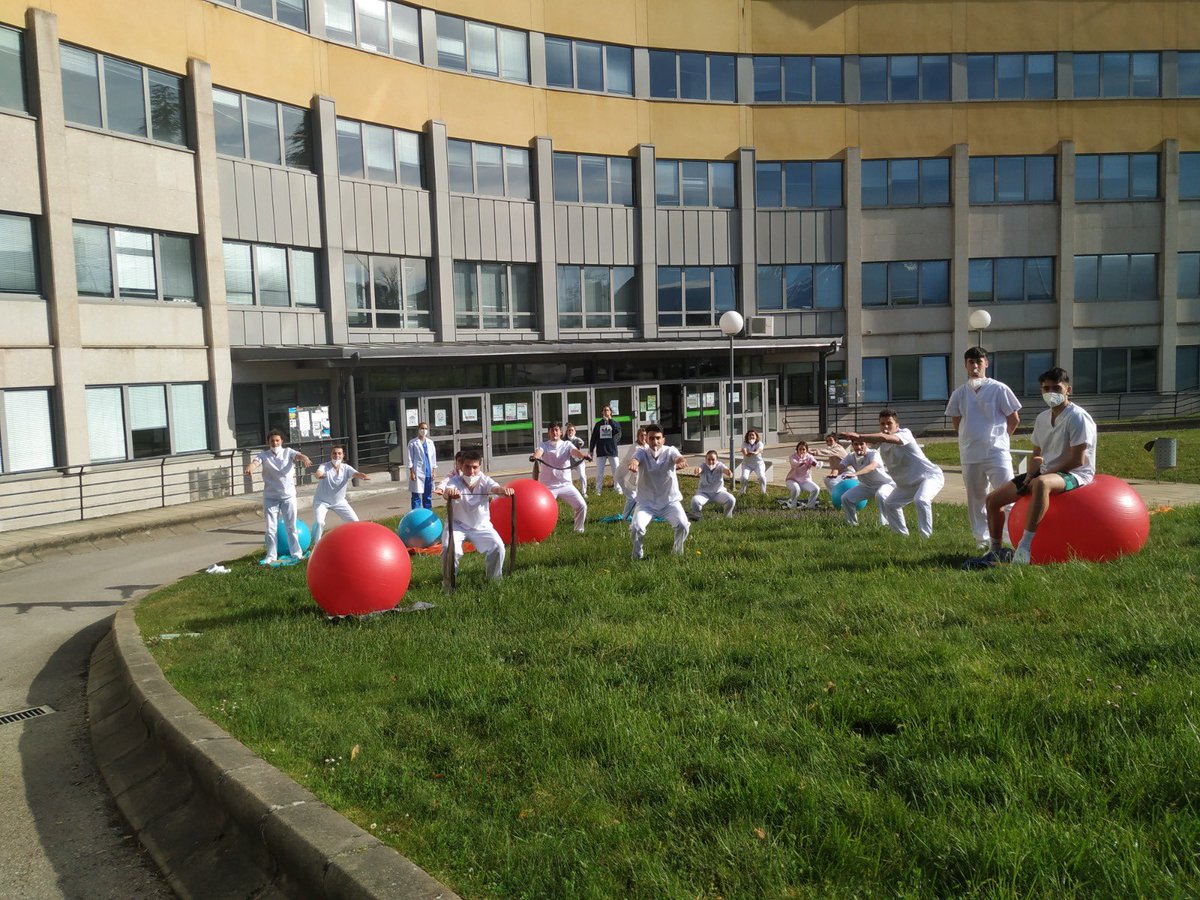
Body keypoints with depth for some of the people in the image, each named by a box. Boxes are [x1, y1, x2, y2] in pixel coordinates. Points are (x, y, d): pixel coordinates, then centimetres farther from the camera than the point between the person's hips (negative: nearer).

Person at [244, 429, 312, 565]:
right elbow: (255, 461, -20)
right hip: (270, 497, 0)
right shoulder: (263, 455, -1)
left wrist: (304, 458, -44)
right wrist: (250, 467, -45)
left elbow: (298, 455, -19)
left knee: (291, 526, 6)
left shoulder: (288, 452, 0)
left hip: (288, 495, 0)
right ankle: (271, 556, 17)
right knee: (270, 528, 6)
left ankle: (296, 553, 17)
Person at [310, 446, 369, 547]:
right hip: (321, 501, -3)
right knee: (319, 523, -23)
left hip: (339, 501, 3)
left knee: (355, 521, 0)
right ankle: (315, 546, -8)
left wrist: (363, 476, -56)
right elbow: (319, 472, -42)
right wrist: (320, 475, -68)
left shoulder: (346, 468, -12)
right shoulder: (324, 466, -19)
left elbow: (356, 473, -31)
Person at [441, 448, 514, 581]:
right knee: (450, 549, -27)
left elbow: (495, 488, -35)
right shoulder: (454, 480, -18)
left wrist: (503, 490, -61)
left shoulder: (484, 480, -14)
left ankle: (495, 580, 5)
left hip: (481, 526, 1)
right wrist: (449, 492, -68)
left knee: (498, 547, -19)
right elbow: (447, 490, -42)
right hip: (457, 525, -1)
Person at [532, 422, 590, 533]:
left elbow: (575, 451, -16)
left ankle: (579, 531, 13)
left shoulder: (567, 444, 6)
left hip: (565, 484, 1)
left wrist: (583, 455, -40)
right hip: (547, 486, -1)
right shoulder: (543, 445, 3)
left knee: (582, 505, -6)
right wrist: (535, 457, -46)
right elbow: (538, 452, -21)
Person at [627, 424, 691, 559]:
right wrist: (633, 464, -58)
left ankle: (678, 552, 9)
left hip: (670, 501, 0)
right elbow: (635, 459, -32)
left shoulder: (670, 451, -8)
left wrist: (681, 460, -58)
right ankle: (637, 556, 6)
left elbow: (678, 457, -31)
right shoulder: (642, 452, -8)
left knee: (683, 525, -22)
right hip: (646, 502, 0)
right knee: (636, 528, -23)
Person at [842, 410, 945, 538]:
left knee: (920, 500, -35)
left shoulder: (905, 433, -28)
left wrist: (858, 436, -48)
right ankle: (903, 535, 26)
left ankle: (926, 537, -26)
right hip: (908, 483, 9)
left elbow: (884, 437, -42)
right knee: (889, 504, 13)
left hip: (930, 476, -9)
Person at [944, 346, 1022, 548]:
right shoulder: (960, 393, 6)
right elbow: (956, 422, 18)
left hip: (997, 453, -4)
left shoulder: (999, 389, -4)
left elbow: (1014, 419, 2)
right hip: (969, 457, 4)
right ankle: (981, 539, 20)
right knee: (976, 500, 11)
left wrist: (998, 438, 11)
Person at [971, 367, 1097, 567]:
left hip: (1075, 474, -8)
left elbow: (1077, 460, -19)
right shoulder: (1042, 418, 10)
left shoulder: (1077, 417, -13)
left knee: (1041, 483, -44)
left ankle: (1025, 546, -44)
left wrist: (1038, 476, -16)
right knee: (993, 498, 0)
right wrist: (1030, 475, -3)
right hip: (1046, 473, 8)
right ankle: (995, 551, 10)